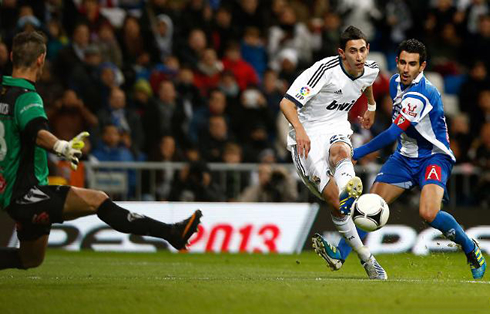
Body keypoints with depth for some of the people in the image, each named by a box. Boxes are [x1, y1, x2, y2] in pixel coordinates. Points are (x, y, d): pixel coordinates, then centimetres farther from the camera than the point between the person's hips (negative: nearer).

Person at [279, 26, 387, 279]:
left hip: (336, 130, 5)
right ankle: (365, 256, -10)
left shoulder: (370, 70, 1)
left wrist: (371, 106, 47)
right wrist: (299, 129, -41)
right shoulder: (325, 69, -20)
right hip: (307, 136, -5)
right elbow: (286, 102, -24)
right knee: (333, 199, -17)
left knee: (341, 151, -36)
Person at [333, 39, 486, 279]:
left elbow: (393, 134, -26)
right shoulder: (396, 82, 2)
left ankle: (471, 249, -3)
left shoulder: (421, 95, -26)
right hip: (405, 157, 7)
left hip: (434, 157, -7)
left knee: (428, 213, -27)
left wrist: (356, 154, -21)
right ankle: (339, 254, -5)